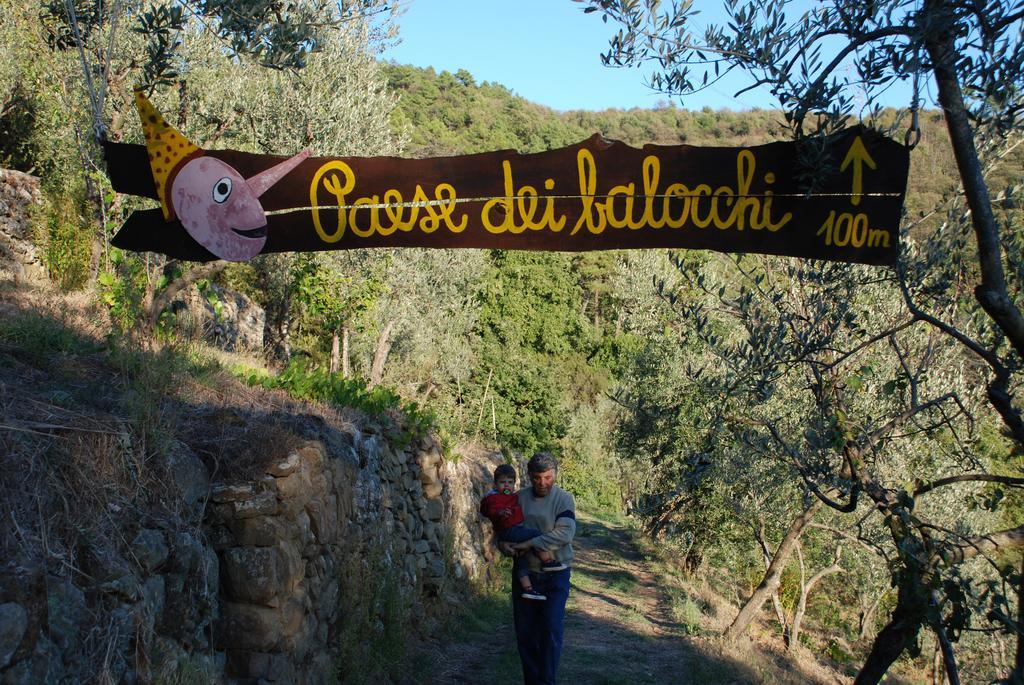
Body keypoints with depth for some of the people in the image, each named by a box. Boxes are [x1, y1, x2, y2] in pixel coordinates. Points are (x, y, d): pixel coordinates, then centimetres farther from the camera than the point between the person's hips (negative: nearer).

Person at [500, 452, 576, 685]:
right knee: (525, 631, 8)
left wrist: (529, 543, -24)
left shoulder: (563, 499, -8)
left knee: (552, 629, -7)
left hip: (555, 575, -3)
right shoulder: (519, 498, 2)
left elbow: (565, 534, -21)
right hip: (525, 574, 3)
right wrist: (503, 542, -14)